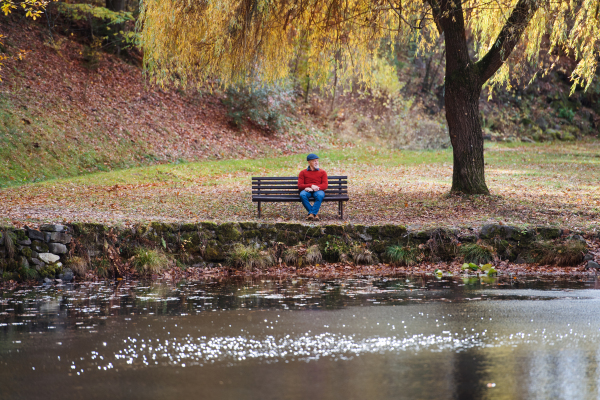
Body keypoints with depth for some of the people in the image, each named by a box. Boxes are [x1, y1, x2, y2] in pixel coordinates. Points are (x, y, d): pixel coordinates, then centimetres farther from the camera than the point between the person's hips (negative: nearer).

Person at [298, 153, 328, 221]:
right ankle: (315, 214, -36)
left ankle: (312, 213, -40)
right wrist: (311, 186, -14)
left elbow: (325, 185, 3)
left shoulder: (322, 172, 16)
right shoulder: (303, 172, 16)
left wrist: (315, 188, -16)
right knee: (302, 195, -37)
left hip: (318, 190, 0)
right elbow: (300, 186, 3)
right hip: (307, 190, 0)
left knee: (319, 195, -39)